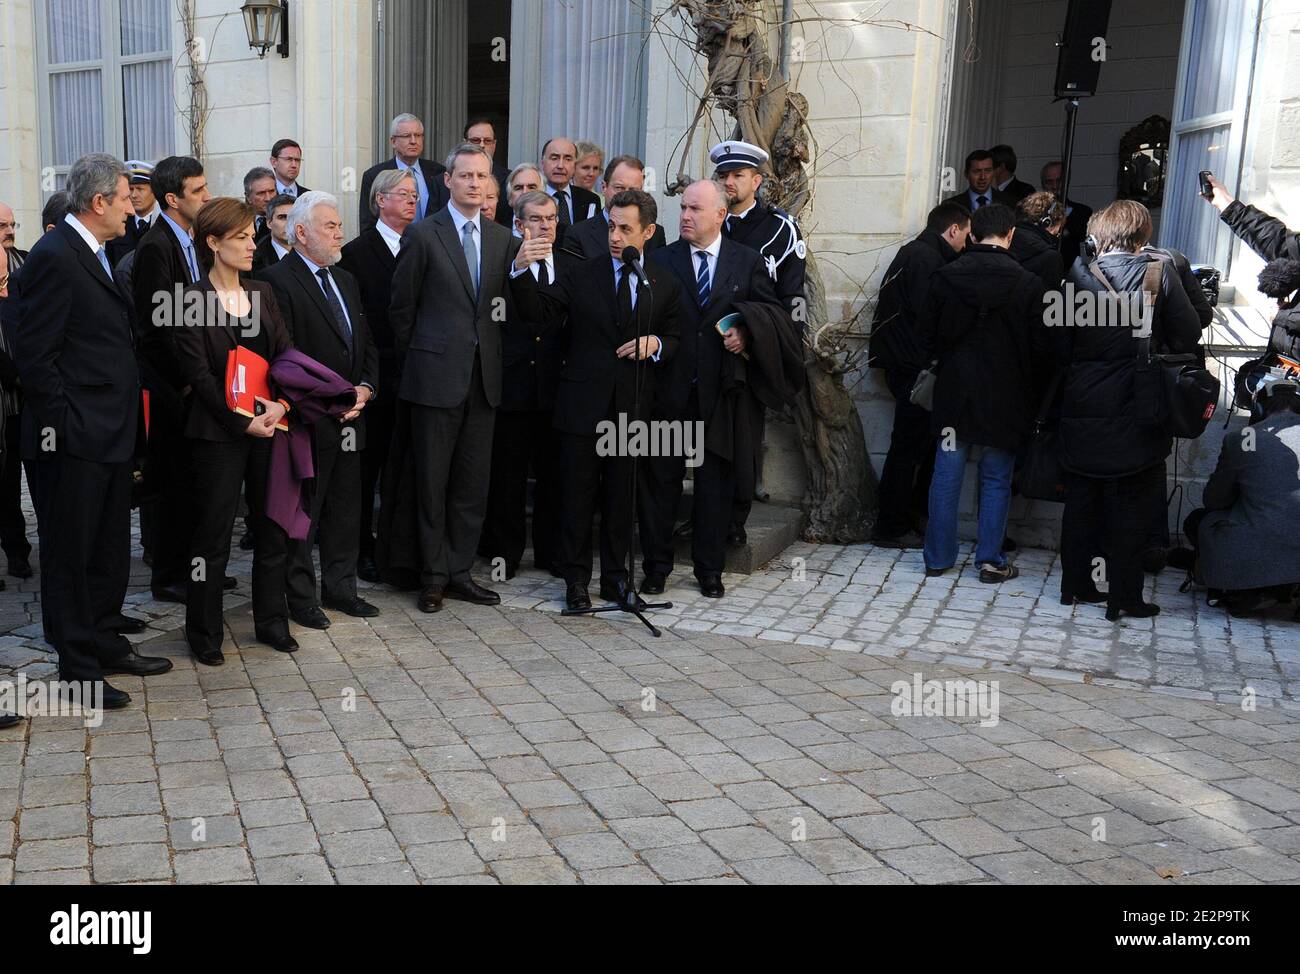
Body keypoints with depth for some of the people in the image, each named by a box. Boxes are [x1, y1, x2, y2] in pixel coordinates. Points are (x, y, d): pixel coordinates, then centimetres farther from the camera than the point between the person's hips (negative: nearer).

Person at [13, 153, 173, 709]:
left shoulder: (95, 254, 14)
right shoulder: (54, 257, -15)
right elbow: (34, 353, -18)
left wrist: (127, 412, 14)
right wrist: (61, 424, -17)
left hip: (109, 434, 9)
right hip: (74, 439, -9)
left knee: (110, 550, 18)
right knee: (70, 554, 4)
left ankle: (105, 643, 32)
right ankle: (78, 667, 13)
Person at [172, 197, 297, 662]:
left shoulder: (262, 292, 10)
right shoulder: (192, 300, -6)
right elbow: (199, 373, -10)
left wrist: (281, 402, -13)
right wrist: (243, 422, -15)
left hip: (269, 426, 5)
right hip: (219, 432, -5)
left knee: (274, 530, 10)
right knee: (212, 536, 4)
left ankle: (271, 621, 24)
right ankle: (204, 633, 17)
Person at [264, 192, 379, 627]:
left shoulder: (346, 281, 16)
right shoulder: (277, 280, -10)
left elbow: (366, 342, 17)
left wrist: (366, 387, -1)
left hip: (350, 417, 7)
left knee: (346, 510, 14)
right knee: (301, 513, 3)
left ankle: (340, 586, 26)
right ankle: (300, 596, 15)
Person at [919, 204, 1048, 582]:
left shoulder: (944, 277, -3)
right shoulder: (1028, 284, -8)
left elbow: (928, 338, 1)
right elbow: (1039, 348, -5)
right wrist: (1031, 397, 6)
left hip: (953, 393, 2)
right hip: (1004, 396, -2)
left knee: (946, 476, 9)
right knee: (996, 479, 8)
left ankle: (938, 556, 16)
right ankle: (990, 560, 12)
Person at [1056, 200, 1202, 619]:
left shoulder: (1079, 274, -4)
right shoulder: (1159, 273, -8)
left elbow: (1060, 345, -2)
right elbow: (1188, 336, -7)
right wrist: (1153, 344, 11)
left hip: (1083, 412, 2)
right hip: (1136, 415, -2)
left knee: (1081, 499, 14)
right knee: (1131, 506, 6)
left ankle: (1075, 584, 22)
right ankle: (1123, 596, 10)